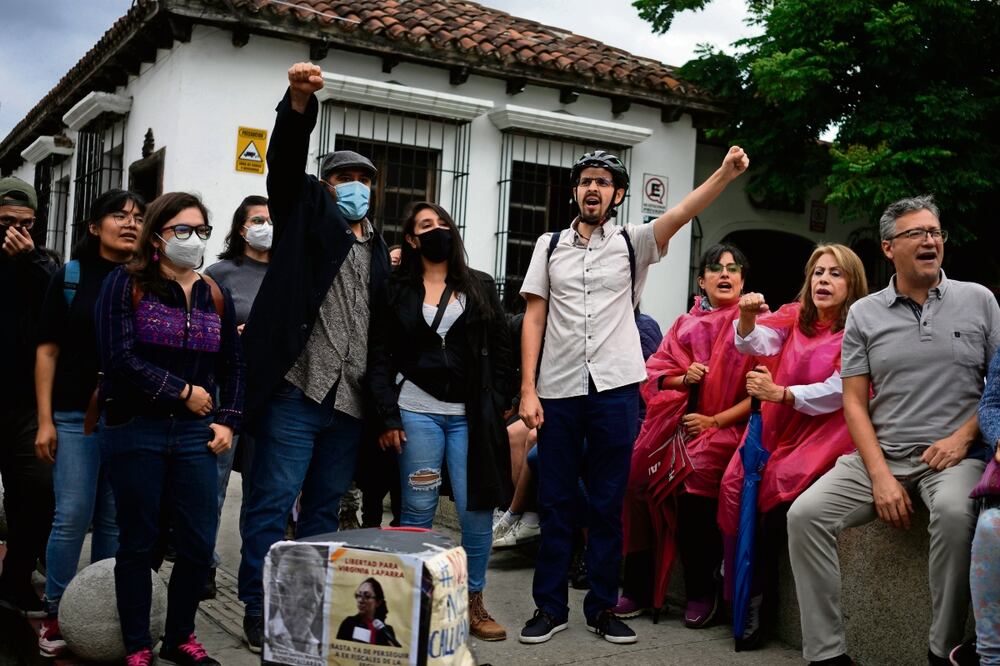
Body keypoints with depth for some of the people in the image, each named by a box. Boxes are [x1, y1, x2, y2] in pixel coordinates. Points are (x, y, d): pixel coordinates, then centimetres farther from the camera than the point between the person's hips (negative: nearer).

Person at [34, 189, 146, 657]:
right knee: (73, 517, -2)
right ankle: (55, 615, 12)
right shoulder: (69, 278, 3)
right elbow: (48, 351, 3)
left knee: (115, 521, 6)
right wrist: (45, 420, -3)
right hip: (76, 416, -1)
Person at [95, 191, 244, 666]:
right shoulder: (126, 284, -3)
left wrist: (228, 421, 1)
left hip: (195, 435, 4)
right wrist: (183, 392, -11)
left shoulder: (216, 297, 11)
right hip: (135, 432, -3)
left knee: (199, 545, 2)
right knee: (137, 543, 7)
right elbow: (119, 358, -13)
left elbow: (233, 367, 14)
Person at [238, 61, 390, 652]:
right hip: (297, 388, -5)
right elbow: (287, 159, -10)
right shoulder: (307, 211, 8)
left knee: (325, 508, 12)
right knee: (273, 504, -2)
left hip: (350, 399, 5)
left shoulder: (378, 246, 20)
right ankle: (260, 613, 6)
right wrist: (300, 104, -28)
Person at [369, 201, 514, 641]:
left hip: (470, 414, 1)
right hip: (416, 411, -1)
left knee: (477, 507, -2)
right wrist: (388, 415, -6)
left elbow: (500, 351, 11)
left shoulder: (480, 287, 12)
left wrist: (498, 406, 1)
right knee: (418, 509, 3)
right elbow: (381, 356, 2)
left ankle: (474, 601, 12)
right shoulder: (397, 289, 7)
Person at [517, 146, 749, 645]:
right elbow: (534, 319, 4)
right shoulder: (550, 246, 8)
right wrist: (527, 389, -3)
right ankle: (550, 606, 18)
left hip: (615, 389, -1)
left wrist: (725, 174, -30)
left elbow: (681, 214, -13)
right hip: (558, 391, 1)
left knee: (607, 504, 7)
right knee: (555, 502, 7)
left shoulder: (632, 243, 5)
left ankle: (602, 607, 18)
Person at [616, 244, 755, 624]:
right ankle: (638, 588, -11)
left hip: (724, 426, -4)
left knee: (694, 471, -33)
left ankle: (702, 590, -13)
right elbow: (655, 372, 18)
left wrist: (715, 421, -11)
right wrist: (682, 378, -3)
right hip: (678, 419, 4)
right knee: (636, 470, -21)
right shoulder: (686, 324, 19)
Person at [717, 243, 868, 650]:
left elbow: (839, 391, -15)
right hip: (778, 423, 5)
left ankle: (760, 600, -10)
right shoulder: (794, 316, 9)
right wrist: (748, 318, -29)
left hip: (826, 429, -5)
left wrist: (780, 393, -23)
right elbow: (756, 343, -7)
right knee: (735, 483, -17)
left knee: (779, 486, -27)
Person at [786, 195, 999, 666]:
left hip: (954, 454, -2)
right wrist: (880, 477, -8)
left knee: (954, 512, -35)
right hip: (881, 454, 2)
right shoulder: (864, 314, 8)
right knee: (804, 515, -18)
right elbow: (854, 402, 4)